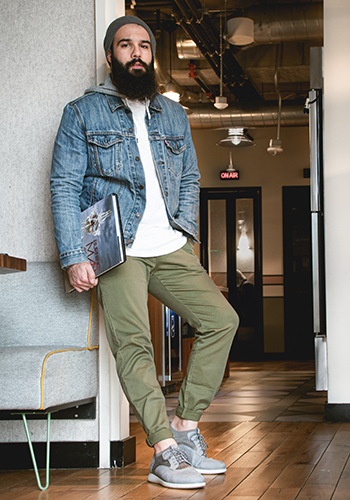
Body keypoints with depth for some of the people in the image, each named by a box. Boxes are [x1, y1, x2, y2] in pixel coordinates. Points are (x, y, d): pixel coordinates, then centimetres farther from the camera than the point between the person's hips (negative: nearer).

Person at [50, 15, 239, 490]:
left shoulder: (174, 114, 19)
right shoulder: (83, 112, 5)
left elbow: (190, 178, 22)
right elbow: (64, 186, -1)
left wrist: (184, 229, 3)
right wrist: (74, 257, -11)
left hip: (170, 249, 5)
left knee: (222, 319, -7)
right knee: (133, 343, -18)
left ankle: (185, 424, 1)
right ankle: (165, 452, -20)